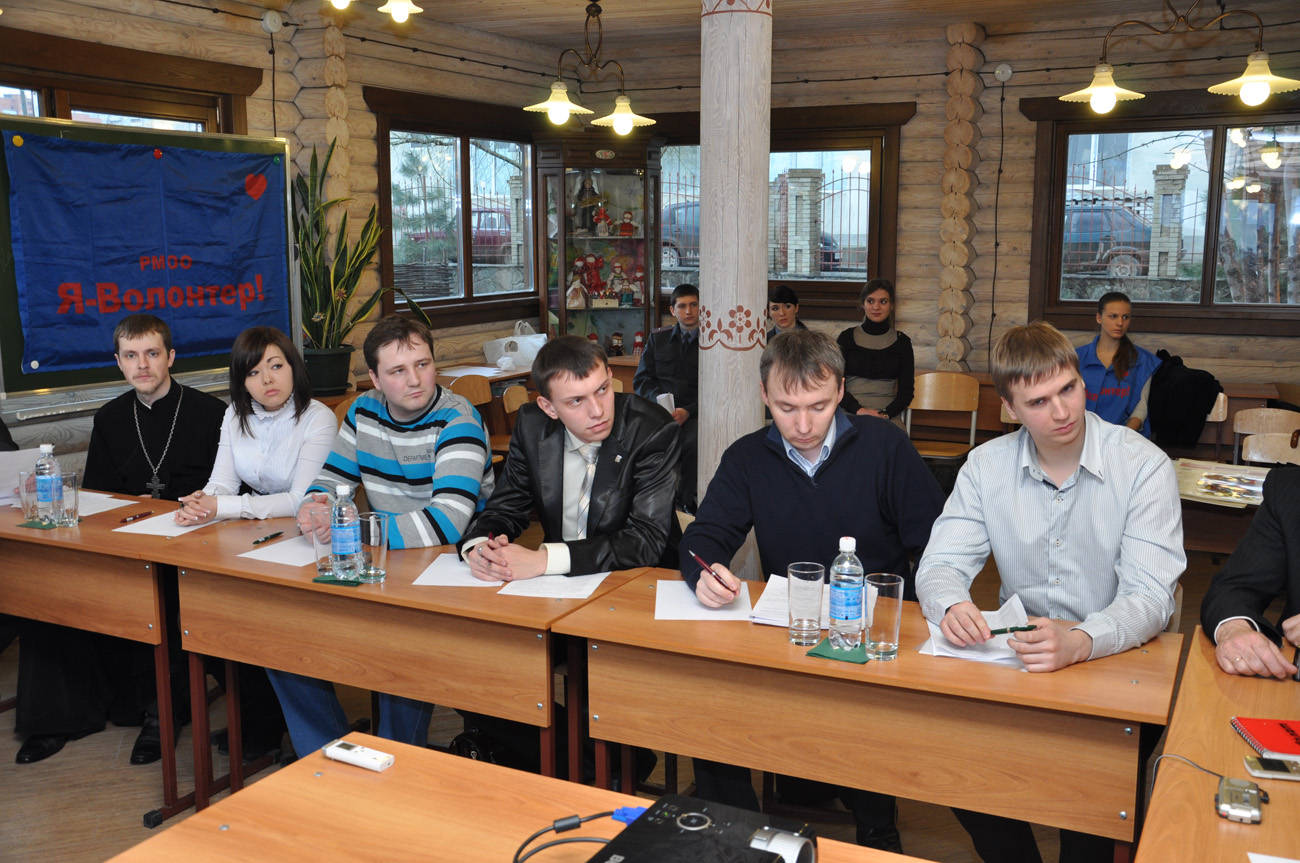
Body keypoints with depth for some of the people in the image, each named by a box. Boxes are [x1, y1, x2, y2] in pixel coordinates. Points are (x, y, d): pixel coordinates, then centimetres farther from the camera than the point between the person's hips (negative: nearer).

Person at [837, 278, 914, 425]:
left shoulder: (901, 341, 11)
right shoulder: (847, 337, 9)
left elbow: (906, 390, 8)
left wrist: (885, 414, -11)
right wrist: (859, 410, -15)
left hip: (888, 414, 1)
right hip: (850, 413, -1)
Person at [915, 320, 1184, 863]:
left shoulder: (1144, 466, -9)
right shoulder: (986, 466, 2)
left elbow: (1151, 594, -16)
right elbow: (942, 561, -1)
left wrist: (1082, 641, -36)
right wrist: (950, 605, -27)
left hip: (1113, 662, -3)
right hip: (1013, 657, 3)